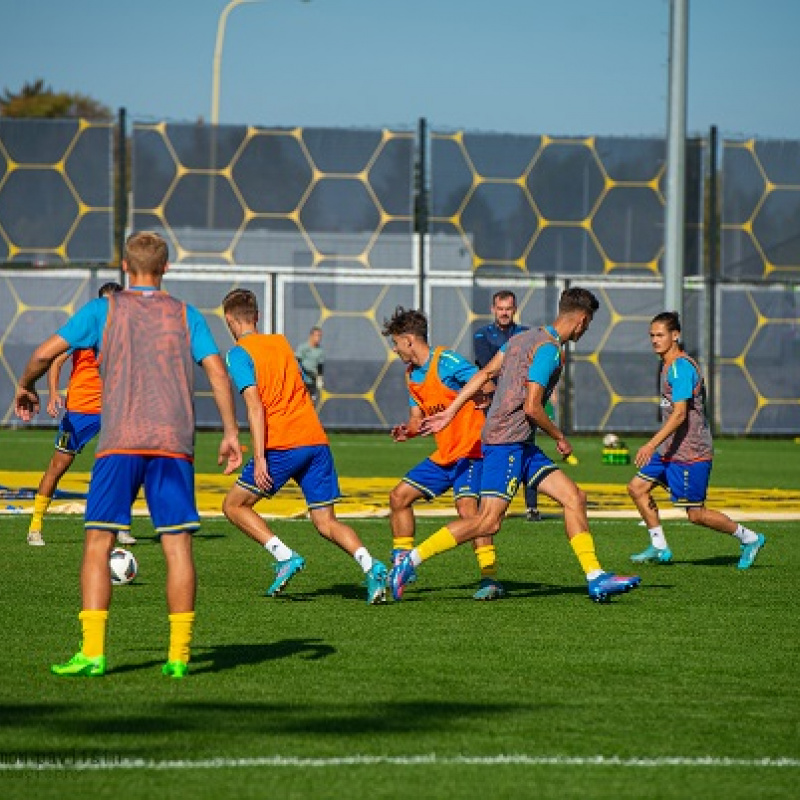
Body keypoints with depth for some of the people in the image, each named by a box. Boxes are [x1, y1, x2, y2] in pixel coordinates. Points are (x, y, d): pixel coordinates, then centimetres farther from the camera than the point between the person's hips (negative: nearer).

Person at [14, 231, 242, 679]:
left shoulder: (104, 311, 7)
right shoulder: (186, 315, 10)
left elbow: (45, 353, 4)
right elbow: (218, 372, 1)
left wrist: (25, 388, 23)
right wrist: (231, 433, 5)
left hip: (119, 442, -1)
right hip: (174, 444, 1)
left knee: (98, 544, 1)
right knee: (178, 546, 1)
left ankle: (92, 653, -8)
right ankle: (180, 654, -2)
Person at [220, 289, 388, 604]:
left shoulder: (239, 354, -1)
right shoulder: (282, 342, 19)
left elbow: (255, 405, -12)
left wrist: (259, 458, -17)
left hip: (281, 446, -6)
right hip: (316, 440, 6)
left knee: (234, 505, 9)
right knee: (325, 522, 7)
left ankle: (285, 557, -8)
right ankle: (370, 566, -17)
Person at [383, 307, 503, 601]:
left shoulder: (446, 362, -13)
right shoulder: (412, 375, 13)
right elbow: (418, 419, 18)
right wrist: (407, 431, -4)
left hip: (471, 449, -9)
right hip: (444, 454, 9)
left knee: (466, 504, -26)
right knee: (399, 496, 7)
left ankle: (490, 579, -25)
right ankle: (401, 567, 17)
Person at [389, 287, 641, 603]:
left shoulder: (523, 338, 15)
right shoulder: (550, 349, -14)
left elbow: (484, 373, 16)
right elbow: (532, 407, -18)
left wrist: (450, 412, 17)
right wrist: (560, 438, -3)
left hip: (521, 446, 10)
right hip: (507, 442, -10)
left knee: (574, 497, 6)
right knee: (489, 521, -14)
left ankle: (596, 578, 4)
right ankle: (410, 562, -9)